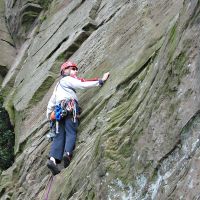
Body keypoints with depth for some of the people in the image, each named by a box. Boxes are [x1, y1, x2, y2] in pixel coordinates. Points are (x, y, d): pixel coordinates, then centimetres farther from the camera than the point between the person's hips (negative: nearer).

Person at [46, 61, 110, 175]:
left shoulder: (58, 85, 35)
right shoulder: (68, 79, 10)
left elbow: (51, 102, 35)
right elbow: (83, 84, -3)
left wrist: (49, 114, 40)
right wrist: (101, 81, -2)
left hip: (59, 110, 7)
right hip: (70, 106, -7)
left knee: (59, 135, -4)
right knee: (71, 132, -14)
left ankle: (53, 159, -22)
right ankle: (68, 153, -37)